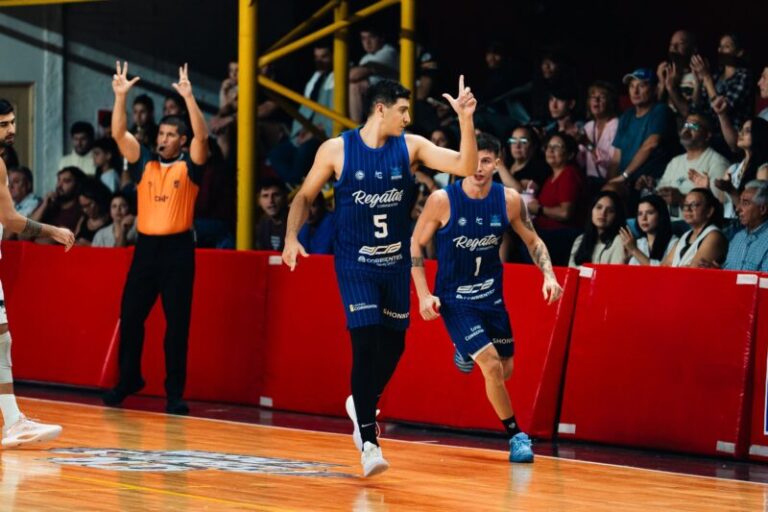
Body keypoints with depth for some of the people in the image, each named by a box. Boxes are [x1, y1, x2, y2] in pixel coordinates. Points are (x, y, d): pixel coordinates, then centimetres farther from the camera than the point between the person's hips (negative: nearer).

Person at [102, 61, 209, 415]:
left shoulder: (189, 165, 0)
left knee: (177, 323, -2)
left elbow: (201, 135, -16)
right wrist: (121, 96, -13)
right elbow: (119, 134, -1)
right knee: (130, 317, 8)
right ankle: (128, 379, 25)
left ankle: (174, 392, 2)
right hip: (146, 246, 3)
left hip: (177, 247, -3)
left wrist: (188, 97, -25)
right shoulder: (145, 162, 9)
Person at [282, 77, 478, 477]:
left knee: (393, 345, 11)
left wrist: (465, 120, -24)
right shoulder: (337, 150, -7)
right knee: (366, 344, -15)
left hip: (396, 263, 4)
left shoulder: (410, 147, -2)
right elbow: (305, 195, 4)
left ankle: (360, 405, 40)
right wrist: (291, 238, -10)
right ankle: (369, 442, -12)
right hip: (355, 263, -4)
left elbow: (465, 166, -11)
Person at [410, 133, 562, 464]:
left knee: (505, 369, 13)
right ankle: (516, 435, 0)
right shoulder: (442, 201, -18)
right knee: (491, 365, -16)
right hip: (454, 298, -4)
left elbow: (533, 241, 5)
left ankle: (466, 350, 45)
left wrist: (548, 275, -12)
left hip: (492, 294, 4)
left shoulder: (509, 201, -9)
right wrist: (424, 295, -13)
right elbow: (416, 245, -7)